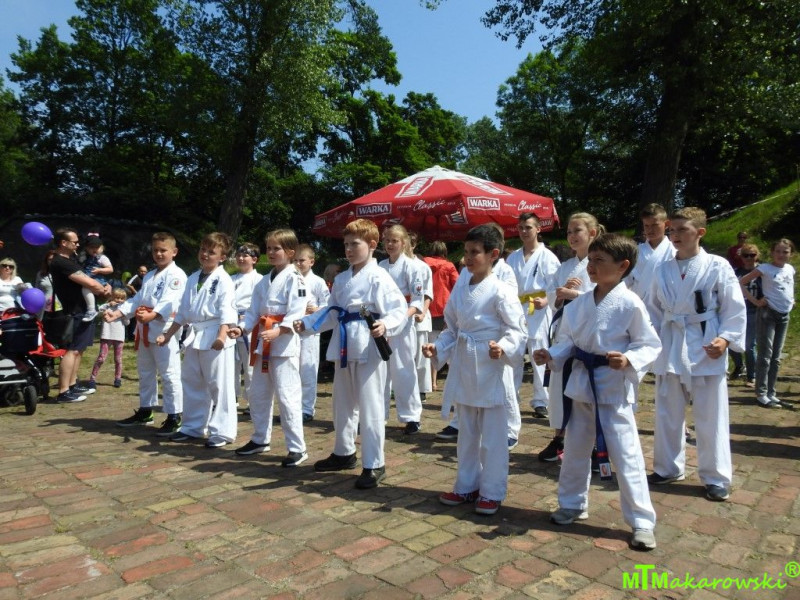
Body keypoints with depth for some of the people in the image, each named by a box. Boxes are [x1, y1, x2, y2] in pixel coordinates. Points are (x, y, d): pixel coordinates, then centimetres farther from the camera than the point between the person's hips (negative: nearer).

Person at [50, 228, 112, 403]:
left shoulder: (70, 259, 15)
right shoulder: (60, 263, -18)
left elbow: (87, 281, 16)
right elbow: (89, 283, -23)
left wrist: (104, 287, -5)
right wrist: (104, 289, -3)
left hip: (83, 310, 10)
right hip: (75, 312, -10)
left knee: (79, 349, 15)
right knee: (73, 350, -10)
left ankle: (73, 385, 23)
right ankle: (63, 392, -8)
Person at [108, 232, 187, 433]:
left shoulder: (176, 275, -8)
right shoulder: (148, 276, 21)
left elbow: (169, 301, -23)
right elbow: (137, 300, 15)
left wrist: (152, 315, -39)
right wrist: (117, 313, -1)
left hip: (165, 330, -9)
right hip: (145, 330, 9)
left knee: (169, 375, -6)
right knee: (145, 373, 20)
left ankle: (174, 418, 2)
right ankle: (145, 411, 35)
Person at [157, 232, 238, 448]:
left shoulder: (223, 280, -8)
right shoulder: (193, 278, 16)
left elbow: (227, 311, -18)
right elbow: (182, 311, 21)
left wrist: (221, 335, -32)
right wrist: (168, 335, 20)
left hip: (214, 337, -8)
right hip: (194, 336, 8)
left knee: (219, 385, -3)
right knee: (191, 383, 16)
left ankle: (222, 432, 6)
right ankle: (192, 427, 29)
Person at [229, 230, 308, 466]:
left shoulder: (294, 279, -9)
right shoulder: (264, 281, 16)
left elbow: (296, 313, -18)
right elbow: (254, 311, 14)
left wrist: (278, 331, -30)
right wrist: (243, 328, -3)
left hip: (284, 344, -9)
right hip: (262, 343, 9)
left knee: (287, 396, -8)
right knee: (258, 394, 17)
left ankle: (297, 448, 3)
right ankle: (260, 439, 35)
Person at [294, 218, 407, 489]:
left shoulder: (379, 277, -11)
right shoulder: (341, 279, 12)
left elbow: (400, 310, -15)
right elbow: (332, 312, 18)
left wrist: (385, 325, -33)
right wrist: (307, 322, 8)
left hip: (368, 348, -8)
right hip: (344, 347, 8)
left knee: (370, 407, -2)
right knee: (342, 404, 20)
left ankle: (374, 465, 12)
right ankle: (344, 453, 39)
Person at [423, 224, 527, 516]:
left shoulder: (500, 292, -13)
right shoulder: (459, 291, 7)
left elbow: (517, 329, -14)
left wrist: (503, 347, -32)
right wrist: (438, 348, -2)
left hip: (492, 370, -6)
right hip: (464, 368, 7)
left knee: (492, 436, 6)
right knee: (467, 434, 18)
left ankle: (492, 492, 21)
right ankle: (466, 486, 33)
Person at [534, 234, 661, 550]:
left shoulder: (631, 304, -15)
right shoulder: (579, 304, 2)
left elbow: (650, 345, -11)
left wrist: (629, 361, -28)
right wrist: (552, 355, -9)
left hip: (614, 388, -6)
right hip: (582, 383, 6)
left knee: (626, 456, 1)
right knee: (575, 449, 17)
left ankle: (642, 521, 18)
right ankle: (573, 504, 37)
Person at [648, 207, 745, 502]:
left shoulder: (718, 266, -5)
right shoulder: (663, 269, 5)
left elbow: (735, 309, -4)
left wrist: (726, 338, -16)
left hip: (705, 350, -3)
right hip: (670, 348, 4)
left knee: (710, 417, 5)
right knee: (668, 414, 13)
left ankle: (716, 478, 21)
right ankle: (668, 468, 30)